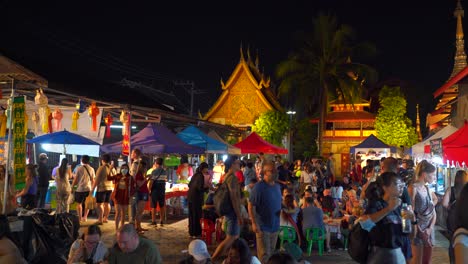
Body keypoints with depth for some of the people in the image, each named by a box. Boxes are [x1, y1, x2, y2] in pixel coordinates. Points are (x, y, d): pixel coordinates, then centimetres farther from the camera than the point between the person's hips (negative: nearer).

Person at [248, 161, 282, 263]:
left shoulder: (277, 186, 7)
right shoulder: (259, 187, -15)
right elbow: (251, 205, -15)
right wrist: (254, 223, -19)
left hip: (275, 226, 7)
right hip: (263, 226, -7)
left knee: (271, 253, 19)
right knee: (264, 254, -4)